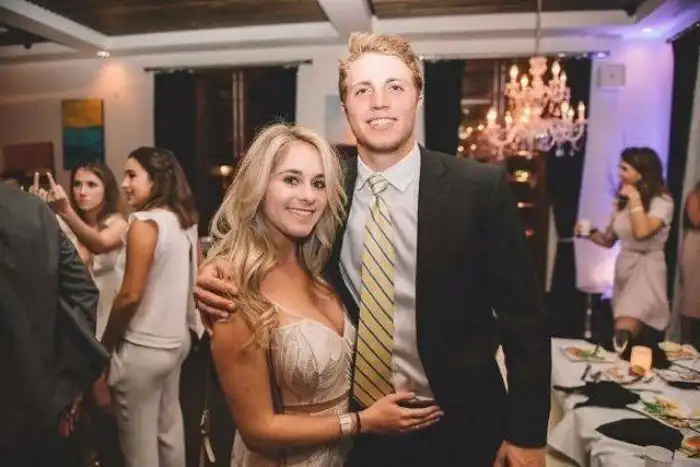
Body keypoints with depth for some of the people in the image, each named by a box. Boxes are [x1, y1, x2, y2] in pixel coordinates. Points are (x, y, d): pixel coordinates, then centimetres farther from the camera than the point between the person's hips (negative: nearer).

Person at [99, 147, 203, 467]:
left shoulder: (144, 223, -19)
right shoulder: (185, 221, 4)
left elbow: (130, 296, -19)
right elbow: (194, 281, 10)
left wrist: (105, 343, -6)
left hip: (143, 348, -8)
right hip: (176, 340, 8)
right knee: (169, 427, 21)